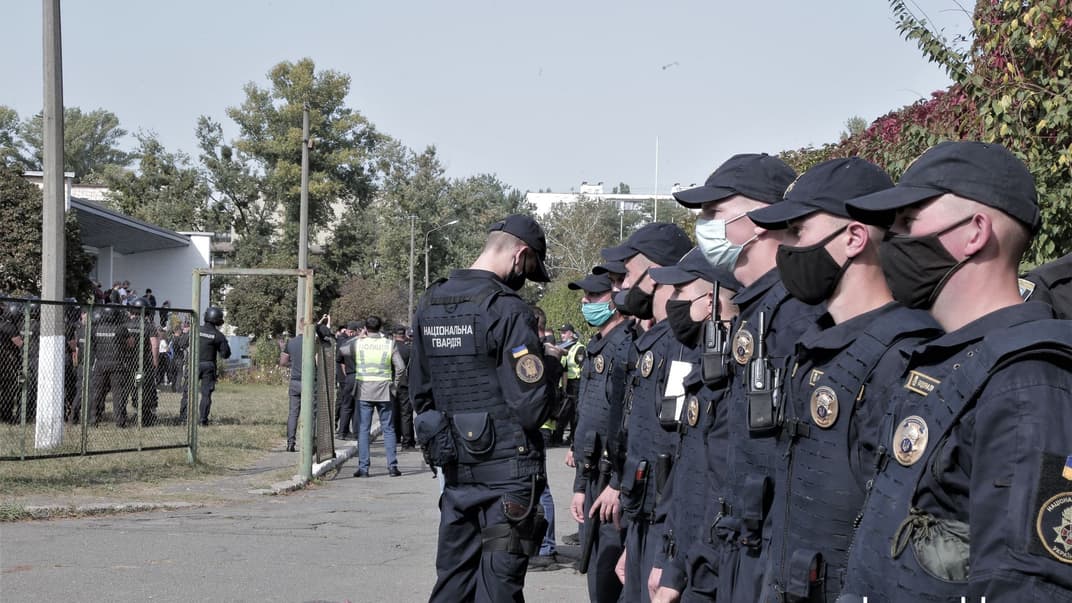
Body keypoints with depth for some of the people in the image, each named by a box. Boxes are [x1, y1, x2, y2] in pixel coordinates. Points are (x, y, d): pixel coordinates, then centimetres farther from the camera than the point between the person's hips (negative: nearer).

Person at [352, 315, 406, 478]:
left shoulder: (358, 343, -4)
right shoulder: (389, 344, -2)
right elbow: (400, 367, -5)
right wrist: (395, 383, 9)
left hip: (363, 392, 0)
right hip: (384, 391, 1)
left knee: (363, 429, 5)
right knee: (388, 429, 8)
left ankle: (363, 467, 2)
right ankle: (392, 466, 6)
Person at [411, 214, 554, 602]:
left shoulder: (430, 305, 8)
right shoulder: (508, 310, -16)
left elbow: (419, 392, 14)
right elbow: (531, 407, -19)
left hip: (455, 466, 7)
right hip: (506, 468, -7)